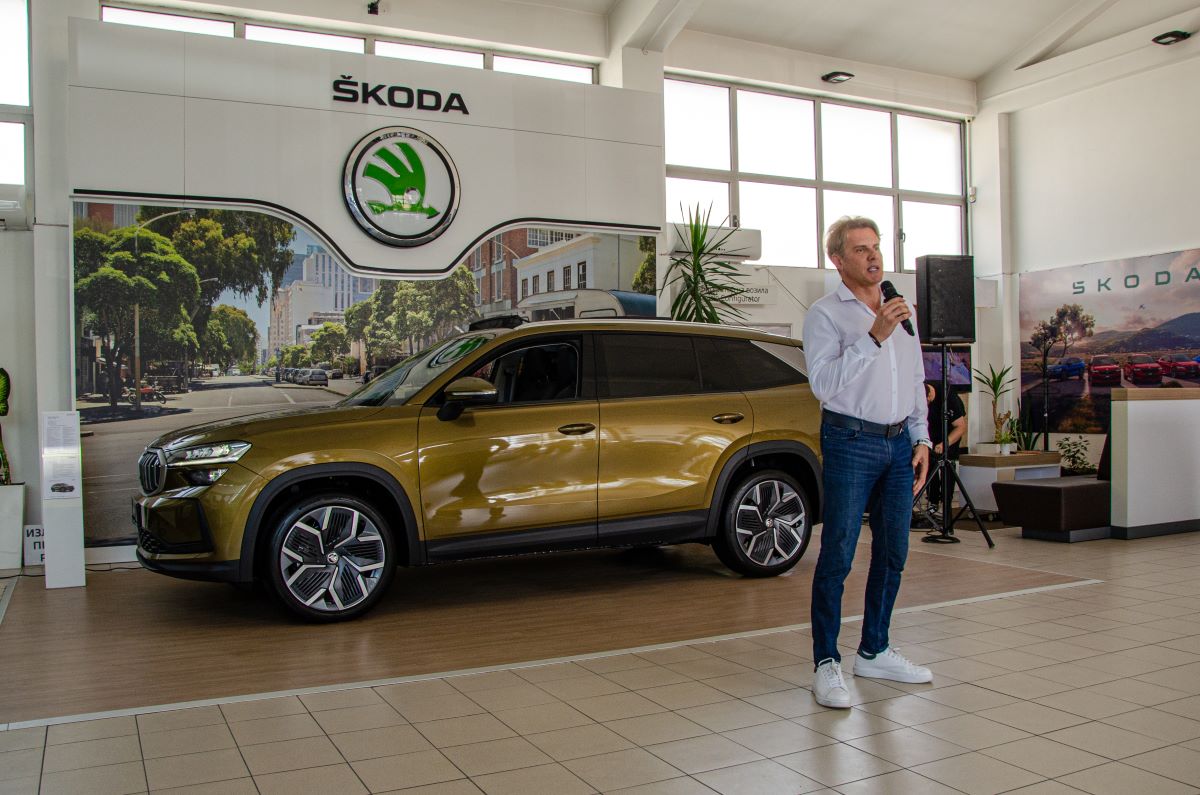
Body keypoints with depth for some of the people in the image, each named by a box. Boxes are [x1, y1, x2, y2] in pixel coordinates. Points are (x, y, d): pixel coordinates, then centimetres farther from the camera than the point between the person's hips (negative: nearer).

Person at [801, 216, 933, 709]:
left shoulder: (899, 311, 16)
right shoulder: (825, 314, -4)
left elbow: (916, 381, 21)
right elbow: (823, 383, -18)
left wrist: (921, 439, 13)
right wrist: (873, 337, -23)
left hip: (899, 444, 7)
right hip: (851, 442, -6)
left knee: (893, 553, 10)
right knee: (837, 555, -7)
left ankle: (874, 652, 22)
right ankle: (826, 664, -1)